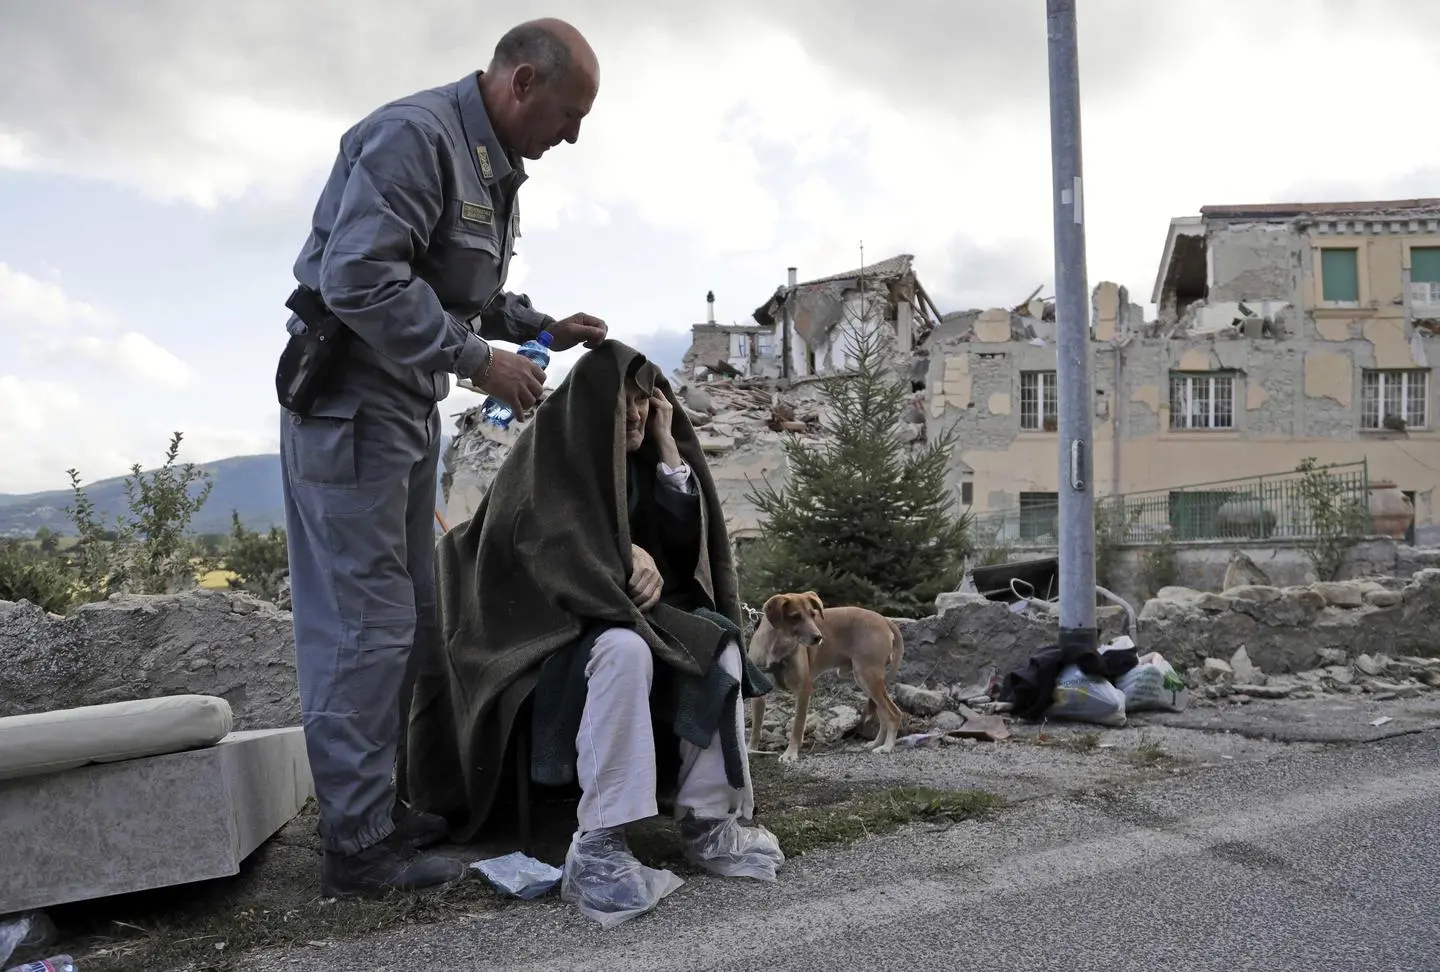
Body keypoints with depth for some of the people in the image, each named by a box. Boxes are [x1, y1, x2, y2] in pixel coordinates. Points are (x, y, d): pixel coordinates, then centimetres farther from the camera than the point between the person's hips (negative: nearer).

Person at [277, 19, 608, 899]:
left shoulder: (497, 169, 15)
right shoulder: (414, 135, -16)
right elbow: (356, 277, -27)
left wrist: (546, 328, 10)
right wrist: (479, 359, -23)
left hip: (412, 406, 10)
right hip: (353, 402, -10)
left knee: (410, 619, 12)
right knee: (365, 622, -7)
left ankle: (381, 805, 23)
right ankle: (359, 845, 2)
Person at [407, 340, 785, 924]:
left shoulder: (642, 460, 14)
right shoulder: (551, 451, -4)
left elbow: (687, 535, 2)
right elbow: (537, 541, -16)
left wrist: (667, 445, 0)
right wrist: (623, 555, -25)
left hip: (633, 616, 7)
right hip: (553, 627, -6)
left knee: (719, 644, -20)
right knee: (624, 650, -38)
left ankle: (708, 821, -22)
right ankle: (598, 845, -41)